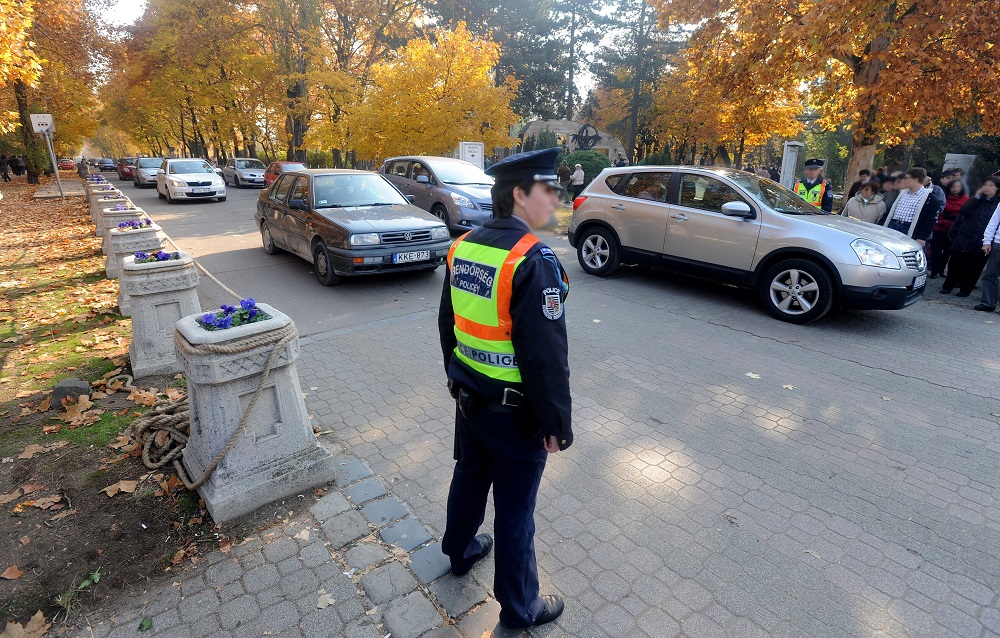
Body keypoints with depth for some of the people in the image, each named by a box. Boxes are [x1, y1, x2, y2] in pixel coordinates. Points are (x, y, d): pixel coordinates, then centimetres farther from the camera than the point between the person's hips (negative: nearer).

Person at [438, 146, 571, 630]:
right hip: (515, 410, -7)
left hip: (469, 397, 7)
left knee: (469, 478, 28)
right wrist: (556, 424, -13)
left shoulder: (463, 247, 0)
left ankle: (460, 551, 53)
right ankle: (519, 608, 34)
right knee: (515, 510, 11)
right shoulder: (534, 260, -25)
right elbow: (546, 355, -25)